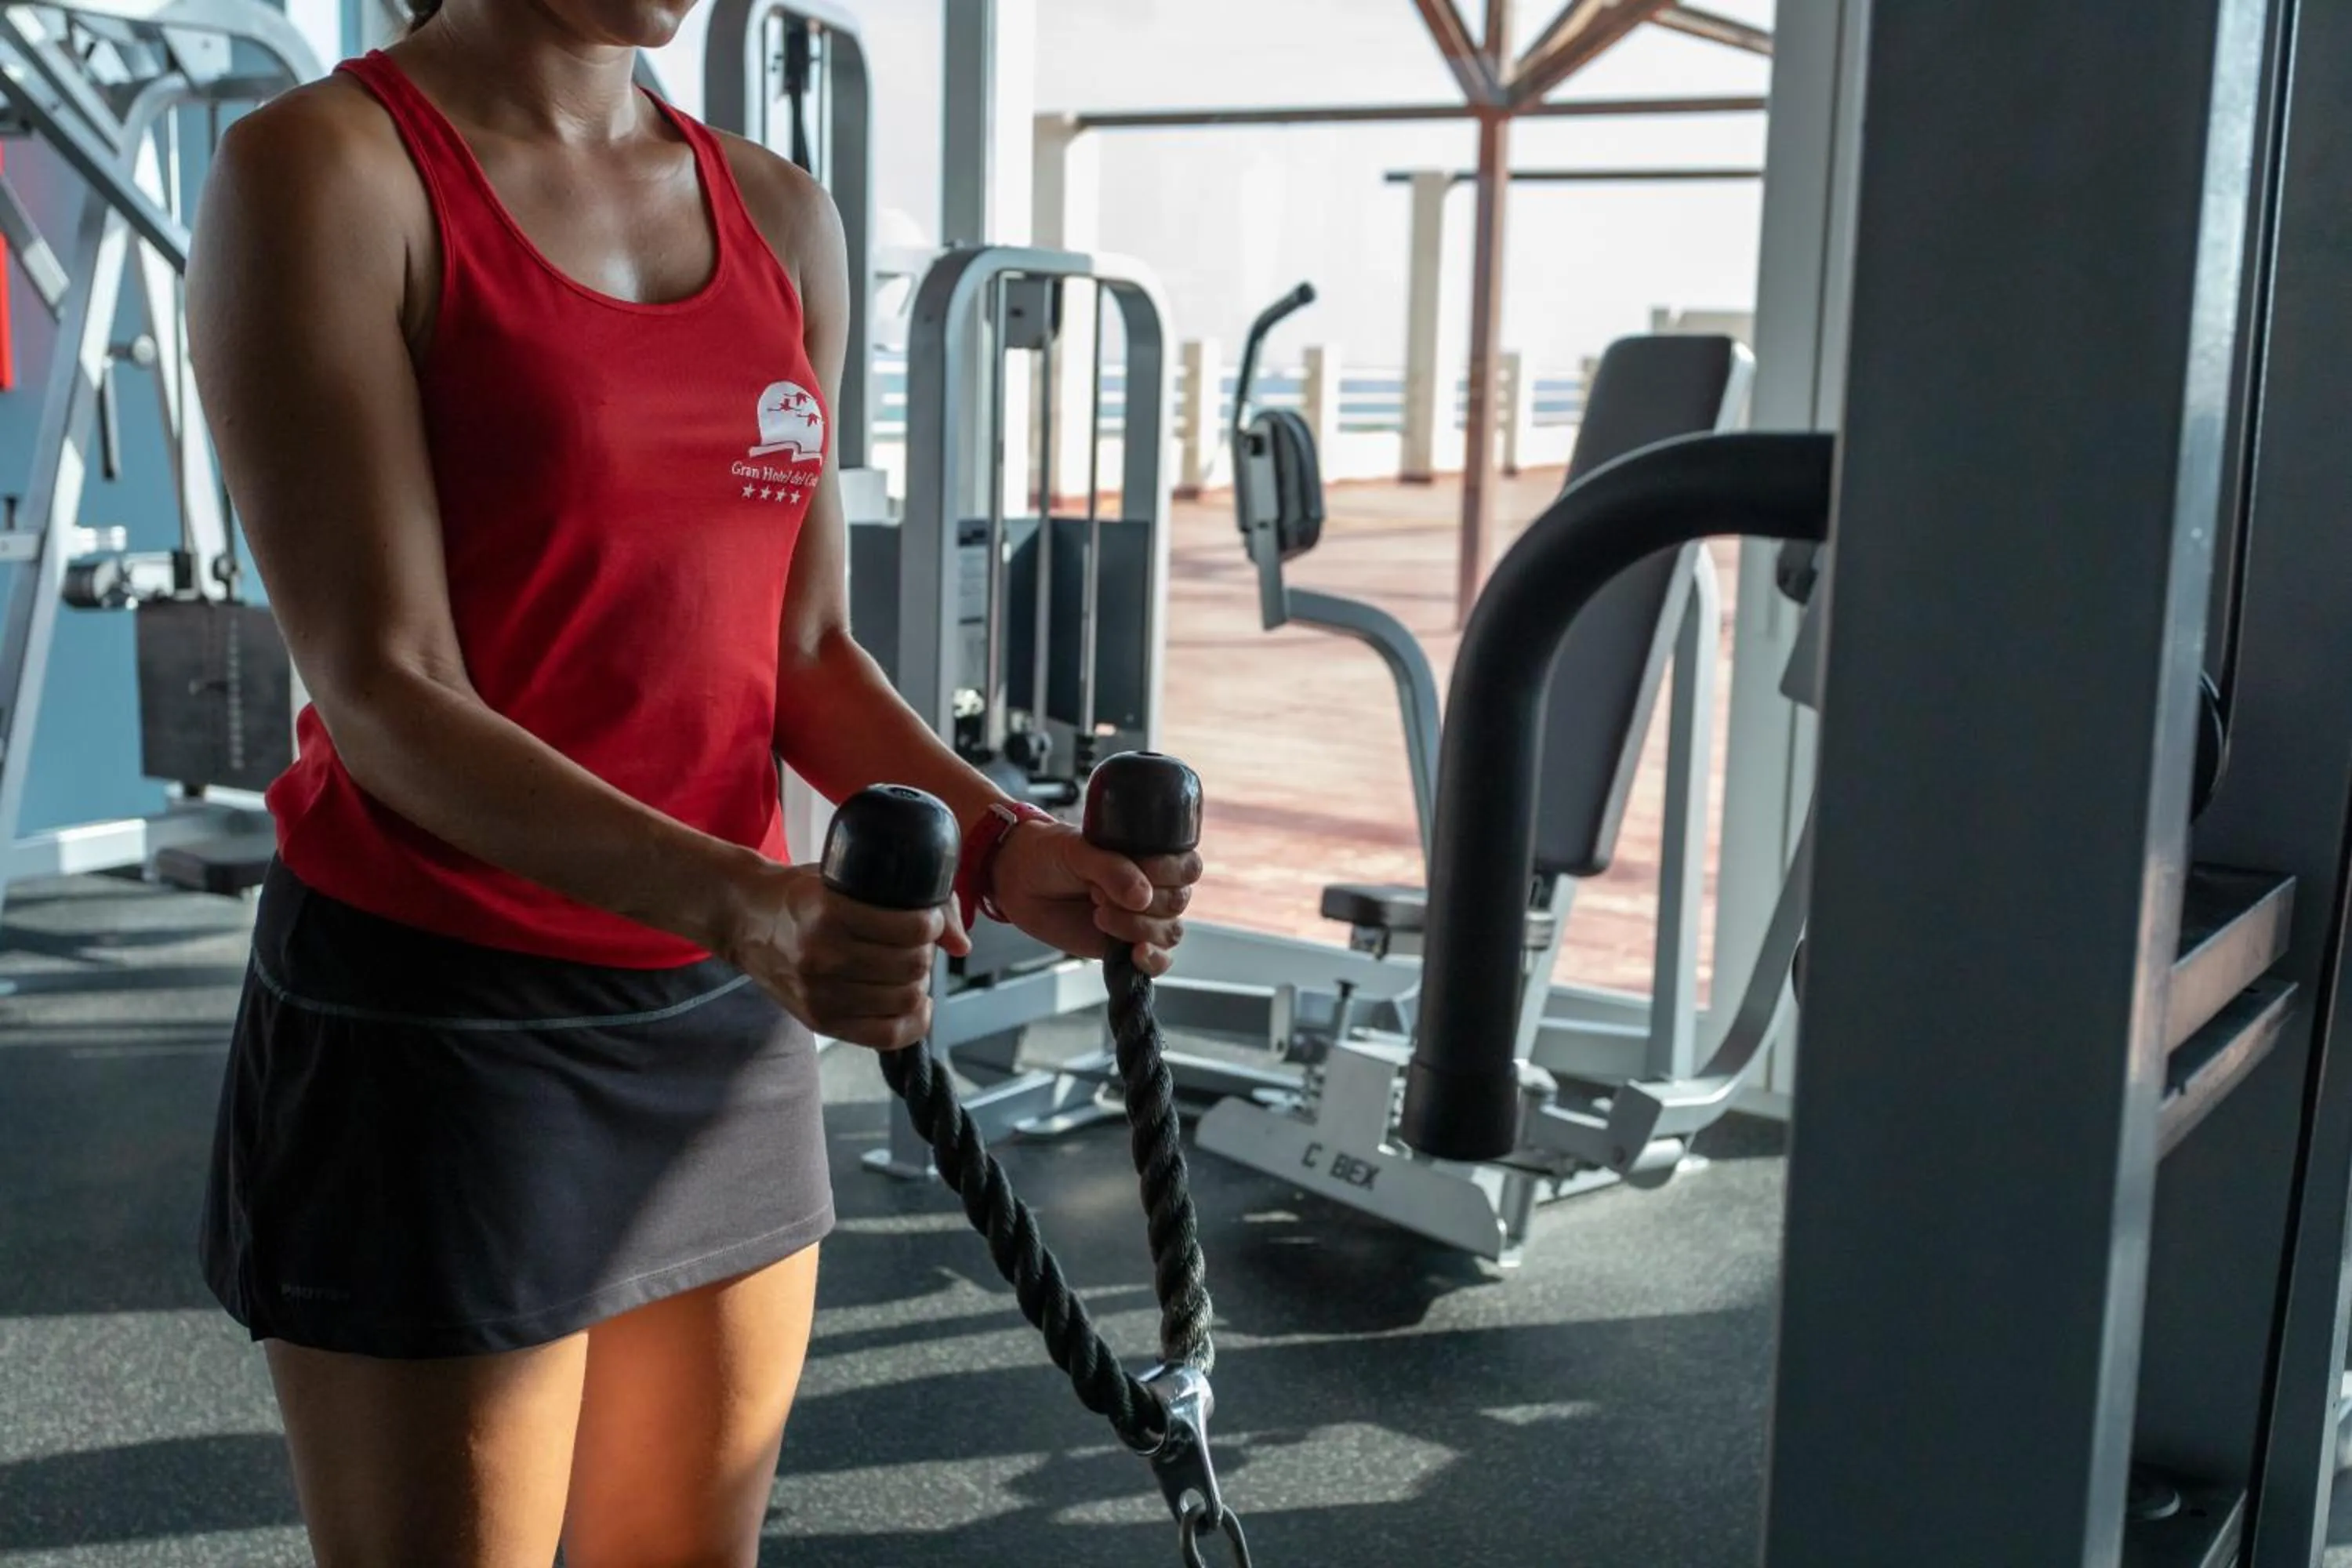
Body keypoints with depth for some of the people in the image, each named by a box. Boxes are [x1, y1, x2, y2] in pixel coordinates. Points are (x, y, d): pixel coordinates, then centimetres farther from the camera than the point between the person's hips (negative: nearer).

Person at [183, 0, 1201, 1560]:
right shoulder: (328, 171, -9)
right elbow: (386, 696, -17)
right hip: (439, 1027, -5)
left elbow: (807, 654, 9)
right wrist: (739, 901, -30)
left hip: (731, 1019, 6)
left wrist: (1000, 849, -8)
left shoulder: (782, 217, 8)